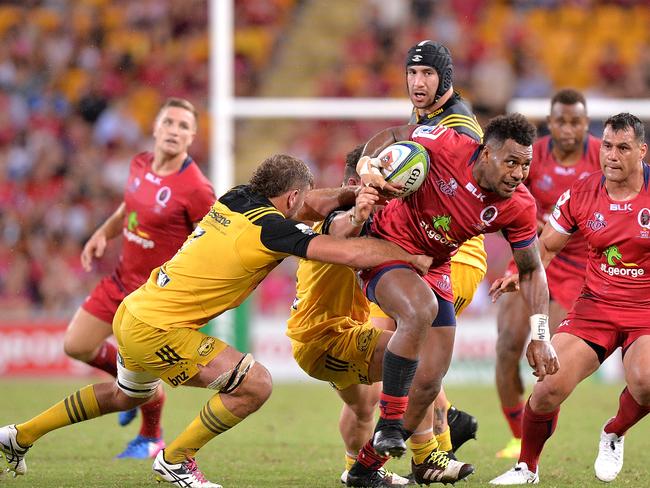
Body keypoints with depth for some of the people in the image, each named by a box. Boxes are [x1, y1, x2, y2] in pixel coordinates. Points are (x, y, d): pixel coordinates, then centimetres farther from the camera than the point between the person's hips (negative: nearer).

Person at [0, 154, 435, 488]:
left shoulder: (236, 198, 5)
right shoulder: (271, 228, -19)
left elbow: (317, 204, 19)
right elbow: (352, 252, -23)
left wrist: (358, 192, 6)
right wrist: (414, 258, -11)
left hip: (133, 311, 9)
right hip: (157, 331, -9)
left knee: (128, 395, 35)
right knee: (255, 384, -10)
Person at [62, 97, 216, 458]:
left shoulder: (195, 189, -23)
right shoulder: (141, 165, -2)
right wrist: (103, 234, 1)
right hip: (122, 279, 7)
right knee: (76, 346, 8)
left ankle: (151, 440, 30)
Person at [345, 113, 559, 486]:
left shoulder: (520, 208, -12)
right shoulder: (447, 146, -25)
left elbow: (532, 270, -1)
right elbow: (393, 136, -9)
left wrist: (541, 337, -9)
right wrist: (368, 164, -29)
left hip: (435, 269, 5)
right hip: (387, 245, -5)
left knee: (429, 382, 0)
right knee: (421, 310, -37)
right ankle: (390, 423, -25)